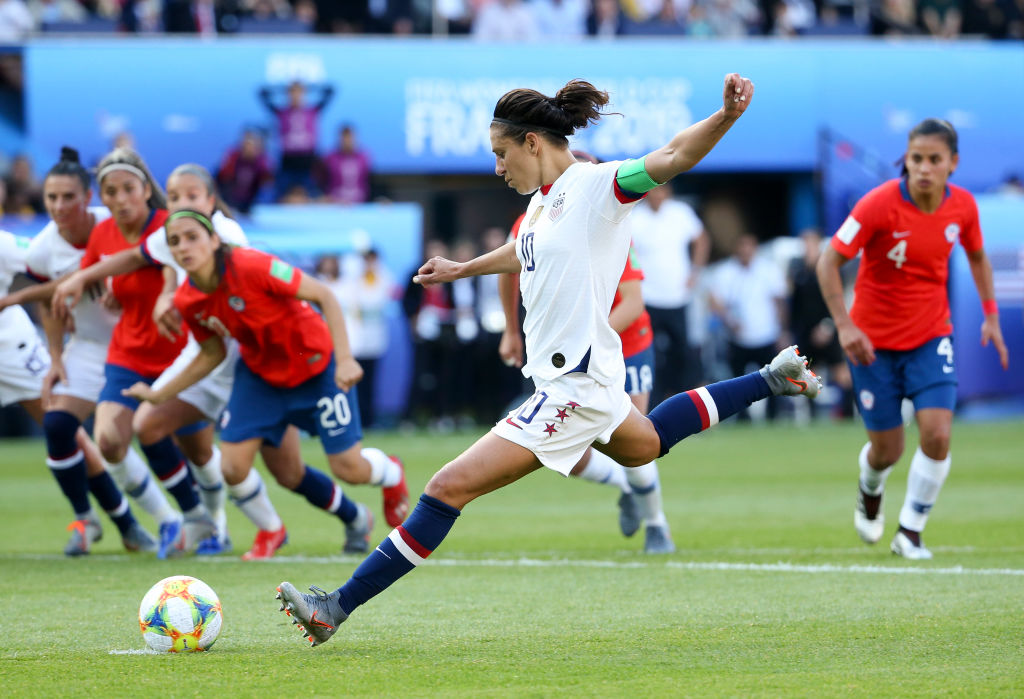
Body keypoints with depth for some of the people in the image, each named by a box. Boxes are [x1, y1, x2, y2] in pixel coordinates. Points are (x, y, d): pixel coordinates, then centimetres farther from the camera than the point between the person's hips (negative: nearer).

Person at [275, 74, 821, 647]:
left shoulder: (595, 185, -15)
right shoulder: (545, 200, 10)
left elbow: (674, 156, -27)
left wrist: (726, 117, -45)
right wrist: (463, 269, 47)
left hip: (575, 386, -10)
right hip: (569, 378, 10)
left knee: (451, 487, -13)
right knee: (644, 445, 36)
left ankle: (337, 608, -12)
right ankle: (769, 381, 42)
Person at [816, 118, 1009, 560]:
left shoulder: (963, 206, -7)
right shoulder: (879, 204, -20)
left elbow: (977, 257, 14)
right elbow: (829, 262, -15)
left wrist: (990, 315, 8)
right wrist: (844, 325, -23)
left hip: (931, 338, 2)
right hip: (874, 341, -2)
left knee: (937, 435, -16)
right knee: (888, 449, 4)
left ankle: (910, 532, 2)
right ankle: (870, 492, 42)